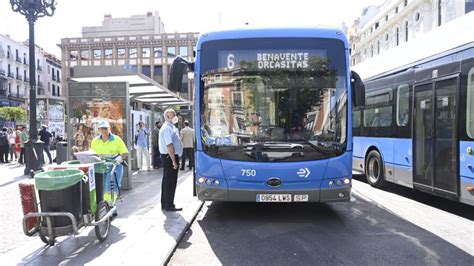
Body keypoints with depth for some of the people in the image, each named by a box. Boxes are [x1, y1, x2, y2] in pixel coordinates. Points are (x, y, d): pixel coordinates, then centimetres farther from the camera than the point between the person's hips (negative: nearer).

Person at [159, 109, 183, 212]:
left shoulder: (171, 127, 15)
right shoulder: (167, 128, -17)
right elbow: (169, 145, -23)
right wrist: (174, 160, -24)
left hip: (170, 157, 10)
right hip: (170, 157, -10)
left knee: (167, 181, 15)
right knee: (170, 182, -4)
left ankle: (165, 204, 24)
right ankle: (169, 205, 4)